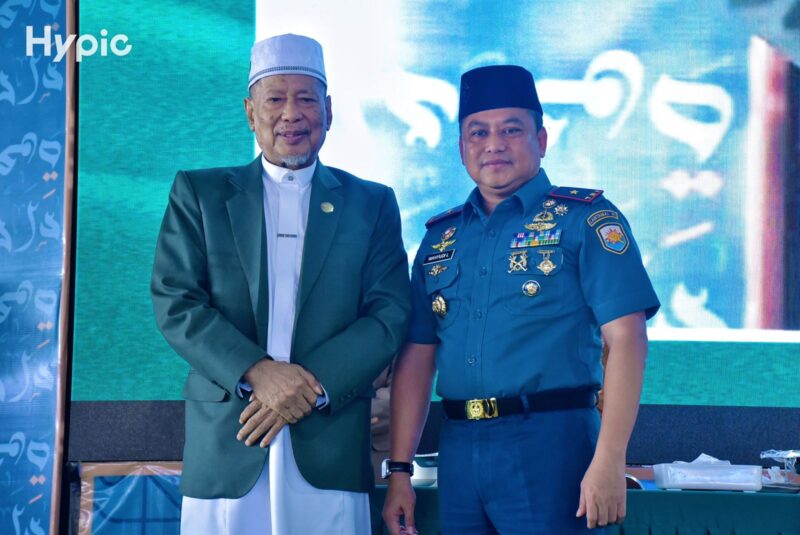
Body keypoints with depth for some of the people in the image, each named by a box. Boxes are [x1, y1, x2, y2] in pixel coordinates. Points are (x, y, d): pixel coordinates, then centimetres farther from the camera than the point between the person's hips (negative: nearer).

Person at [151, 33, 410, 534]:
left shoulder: (372, 204, 11)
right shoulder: (199, 193, 10)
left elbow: (391, 313, 2)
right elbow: (175, 303, 0)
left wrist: (312, 386, -12)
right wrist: (255, 372, -14)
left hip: (330, 453, 0)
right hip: (224, 450, 0)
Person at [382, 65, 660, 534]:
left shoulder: (585, 219, -3)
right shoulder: (441, 238, 12)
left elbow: (626, 338, -10)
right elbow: (417, 356, 12)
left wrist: (608, 463, -18)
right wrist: (399, 471, 7)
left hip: (551, 447, -5)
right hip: (458, 452, 5)